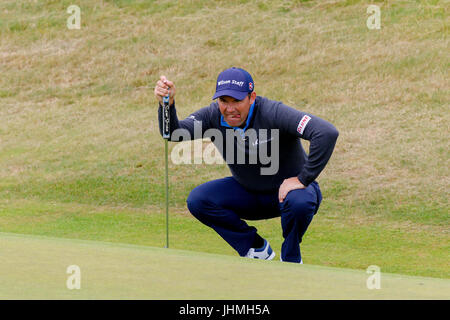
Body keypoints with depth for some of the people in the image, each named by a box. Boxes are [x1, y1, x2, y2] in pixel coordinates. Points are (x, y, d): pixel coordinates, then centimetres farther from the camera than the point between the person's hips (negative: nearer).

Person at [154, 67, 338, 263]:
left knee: (299, 201, -39)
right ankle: (257, 249, 3)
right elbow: (174, 133, -24)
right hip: (247, 193, 5)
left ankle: (290, 260, -7)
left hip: (289, 188, -5)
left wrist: (303, 179, -35)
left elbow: (327, 133, -38)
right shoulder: (213, 116, -13)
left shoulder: (273, 113, -29)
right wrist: (167, 104, -44)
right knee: (197, 201, -14)